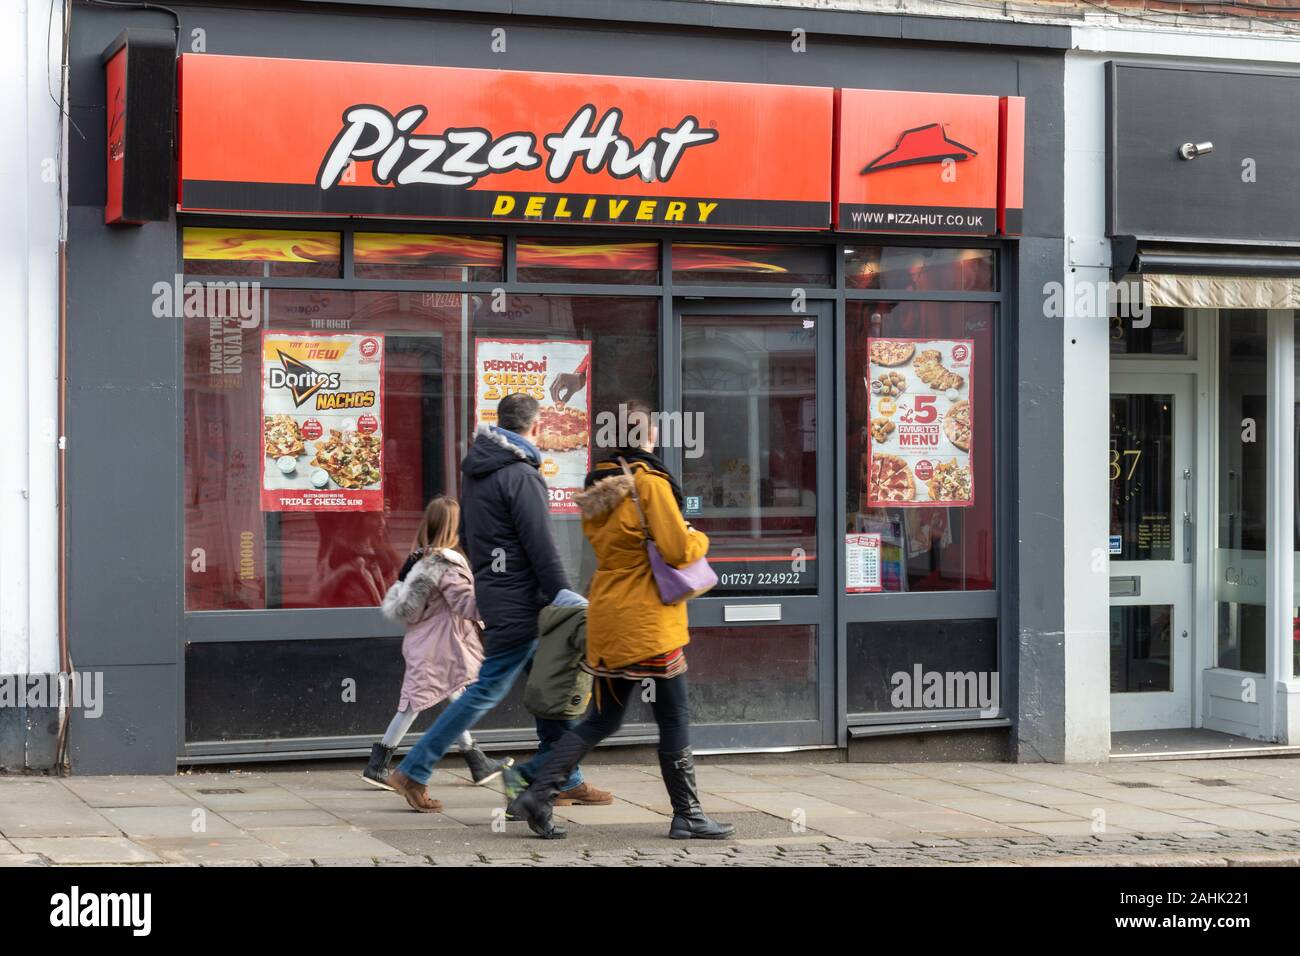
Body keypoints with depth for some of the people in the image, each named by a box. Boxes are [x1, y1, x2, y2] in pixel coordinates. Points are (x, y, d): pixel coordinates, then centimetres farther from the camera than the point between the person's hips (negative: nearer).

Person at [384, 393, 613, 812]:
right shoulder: (520, 476, -16)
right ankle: (413, 771, -1)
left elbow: (467, 537, 20)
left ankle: (564, 778, 19)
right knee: (487, 690, -4)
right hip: (519, 602, -10)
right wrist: (563, 599, -13)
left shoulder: (474, 471, 12)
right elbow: (540, 546, -18)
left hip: (493, 592, 10)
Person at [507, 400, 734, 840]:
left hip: (609, 617, 8)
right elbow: (678, 549, -18)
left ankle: (537, 794, 5)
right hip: (647, 621, -8)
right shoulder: (650, 483, -15)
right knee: (674, 719, 4)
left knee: (602, 719, 14)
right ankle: (687, 816, 12)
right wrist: (700, 539, 5)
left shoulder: (598, 486, 9)